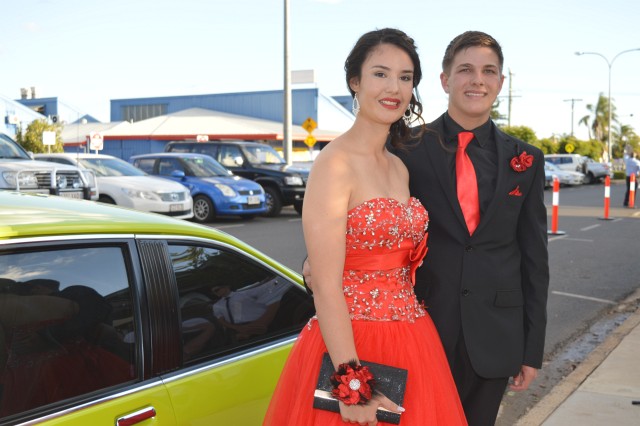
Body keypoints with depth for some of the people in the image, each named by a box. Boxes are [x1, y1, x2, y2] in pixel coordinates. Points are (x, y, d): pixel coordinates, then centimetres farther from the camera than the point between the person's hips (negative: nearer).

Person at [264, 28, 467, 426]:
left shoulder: (399, 168, 9)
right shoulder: (335, 163, -15)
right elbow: (326, 287, -19)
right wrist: (352, 383, -21)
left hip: (410, 344, 8)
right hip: (353, 344, -7)